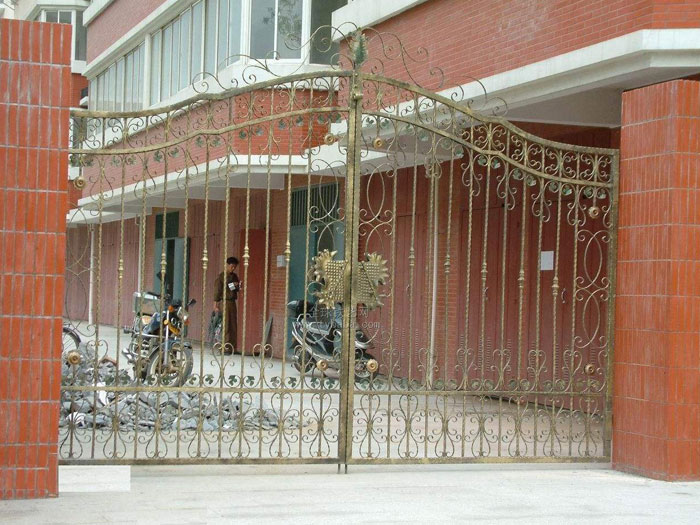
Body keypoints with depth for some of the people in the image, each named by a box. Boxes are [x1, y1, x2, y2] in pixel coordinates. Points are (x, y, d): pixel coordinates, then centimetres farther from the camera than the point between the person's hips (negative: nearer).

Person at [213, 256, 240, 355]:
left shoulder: (234, 276, 14)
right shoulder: (221, 276, -5)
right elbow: (217, 291, -7)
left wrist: (237, 286, -2)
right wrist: (216, 305, -12)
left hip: (232, 302, 6)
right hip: (224, 302, -6)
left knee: (234, 326, 4)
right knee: (226, 326, -9)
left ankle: (232, 348, 7)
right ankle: (225, 349, -9)